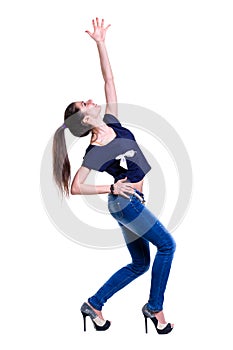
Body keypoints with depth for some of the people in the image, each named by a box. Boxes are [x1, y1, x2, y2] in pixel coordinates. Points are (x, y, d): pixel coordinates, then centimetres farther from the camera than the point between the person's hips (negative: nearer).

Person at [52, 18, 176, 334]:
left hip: (129, 203, 8)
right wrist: (111, 188, -18)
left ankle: (93, 305, 20)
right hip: (125, 202, -8)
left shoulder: (112, 124, 1)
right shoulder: (96, 152, -17)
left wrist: (100, 43, 1)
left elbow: (109, 80, 3)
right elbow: (74, 187, -18)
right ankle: (155, 308, 6)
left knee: (140, 264, 12)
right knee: (167, 246, -5)